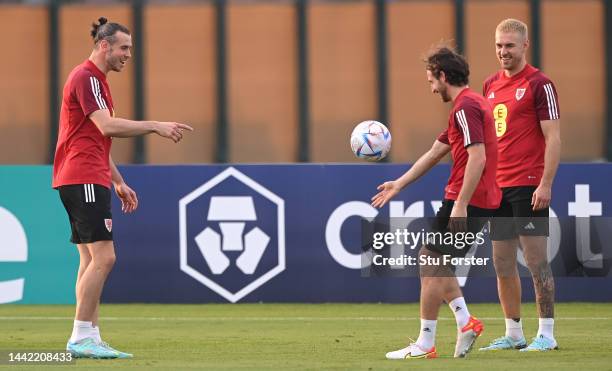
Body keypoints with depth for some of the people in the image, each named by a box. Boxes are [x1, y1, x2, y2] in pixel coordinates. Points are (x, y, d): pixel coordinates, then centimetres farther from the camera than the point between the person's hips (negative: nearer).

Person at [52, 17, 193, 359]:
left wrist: (119, 182, 26)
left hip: (91, 180, 11)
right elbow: (107, 126, -22)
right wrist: (155, 126, -18)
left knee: (92, 259, 8)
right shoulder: (86, 78, -11)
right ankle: (82, 337, -13)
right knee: (103, 256, -14)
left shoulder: (96, 80, 21)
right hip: (83, 179, -11)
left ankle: (89, 338, 7)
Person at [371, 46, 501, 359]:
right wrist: (399, 184, 28)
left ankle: (425, 344, -1)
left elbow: (477, 157, -24)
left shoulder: (466, 107, -14)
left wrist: (460, 204, -26)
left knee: (431, 264, -4)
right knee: (432, 259, 17)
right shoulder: (468, 105, 20)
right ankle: (465, 321, 12)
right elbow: (434, 154, 26)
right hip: (480, 201, 10)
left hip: (467, 201, -10)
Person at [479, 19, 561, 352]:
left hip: (528, 186, -7)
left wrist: (545, 184, -18)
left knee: (536, 259, -8)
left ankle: (546, 334, -4)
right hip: (497, 187, 7)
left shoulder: (539, 84, -7)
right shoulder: (491, 85, 14)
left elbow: (553, 138, -11)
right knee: (502, 263, 8)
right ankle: (513, 334, 15)